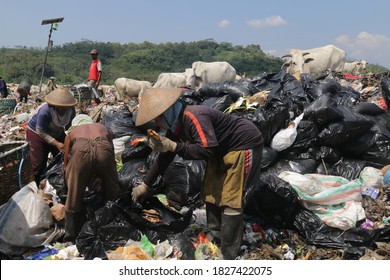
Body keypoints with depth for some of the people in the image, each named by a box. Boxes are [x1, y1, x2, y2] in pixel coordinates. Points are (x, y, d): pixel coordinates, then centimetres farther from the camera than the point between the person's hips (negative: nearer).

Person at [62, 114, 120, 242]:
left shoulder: (72, 132, 36)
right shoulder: (104, 128, 40)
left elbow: (66, 165, 36)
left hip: (81, 151, -1)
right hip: (104, 149, 1)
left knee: (74, 199, 17)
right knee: (112, 196, 22)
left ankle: (72, 237, 29)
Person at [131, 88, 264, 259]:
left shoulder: (194, 117, -30)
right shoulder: (175, 126, 0)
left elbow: (208, 150, -37)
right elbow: (165, 157, 10)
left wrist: (174, 146, -34)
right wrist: (146, 184, 15)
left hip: (245, 145, -10)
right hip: (222, 150, 10)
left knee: (230, 200, -13)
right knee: (211, 195, 12)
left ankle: (228, 257, -3)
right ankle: (217, 241, 27)